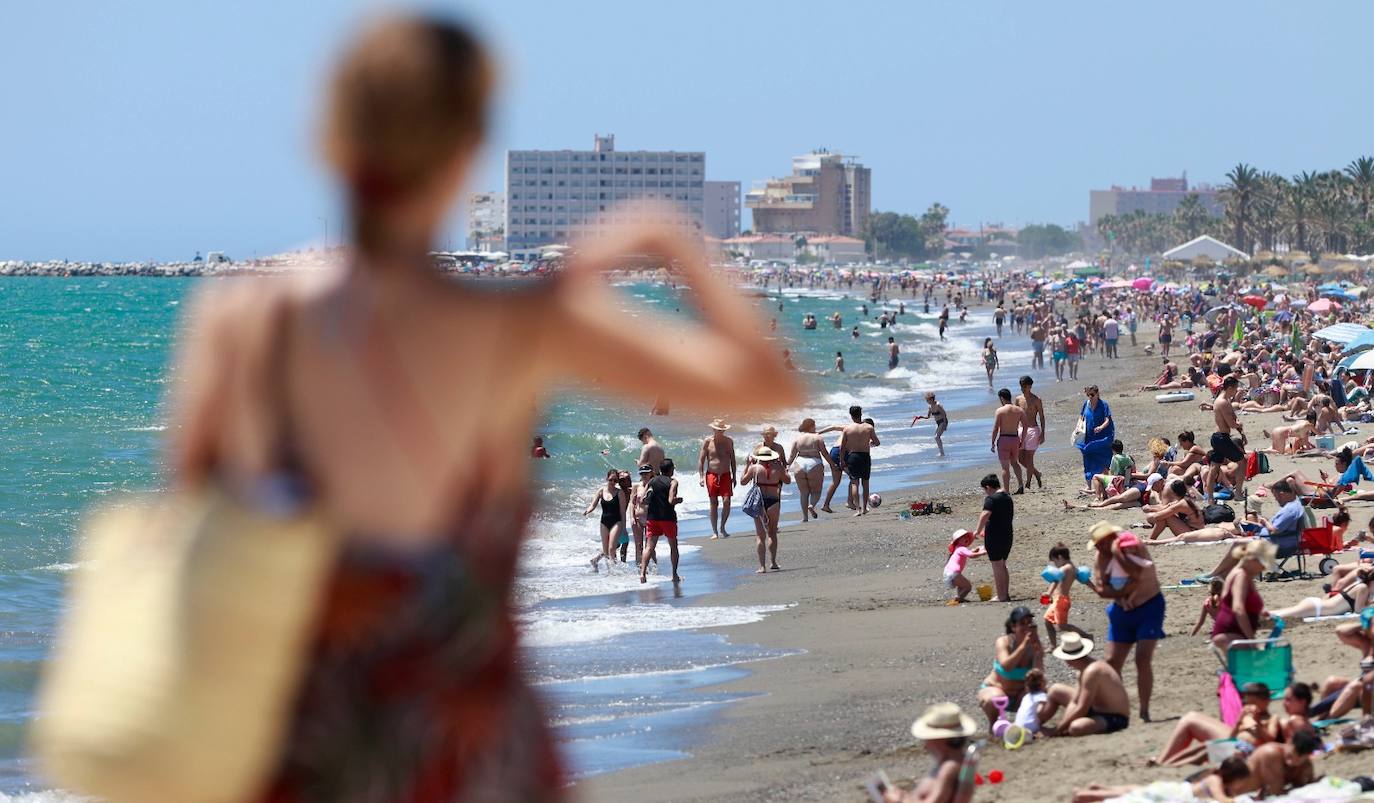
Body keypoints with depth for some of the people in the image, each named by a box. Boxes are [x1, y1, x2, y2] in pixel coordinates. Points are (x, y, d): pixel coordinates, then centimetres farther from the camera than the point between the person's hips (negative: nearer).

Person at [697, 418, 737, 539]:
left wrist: (734, 477, 10)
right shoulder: (707, 442, -1)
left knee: (726, 502, -11)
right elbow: (701, 460, 0)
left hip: (725, 475, 1)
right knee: (714, 504, 1)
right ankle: (715, 531, 7)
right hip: (712, 475, -1)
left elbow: (732, 460, 13)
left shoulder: (728, 442, 6)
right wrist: (701, 477, -8)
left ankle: (722, 528, 5)